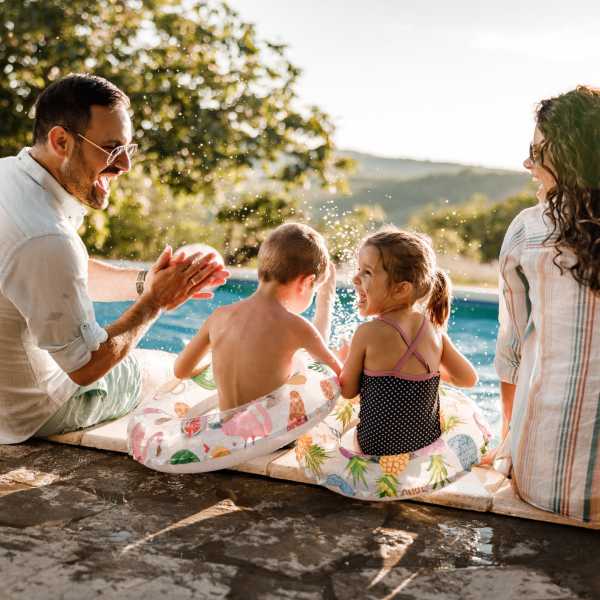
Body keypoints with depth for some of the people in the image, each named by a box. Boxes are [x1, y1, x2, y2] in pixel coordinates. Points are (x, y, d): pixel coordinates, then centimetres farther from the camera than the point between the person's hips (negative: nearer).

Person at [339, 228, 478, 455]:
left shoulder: (368, 333, -18)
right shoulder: (434, 329, -5)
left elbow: (348, 391, -4)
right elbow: (469, 379, 8)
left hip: (379, 448, -3)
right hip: (429, 440, 4)